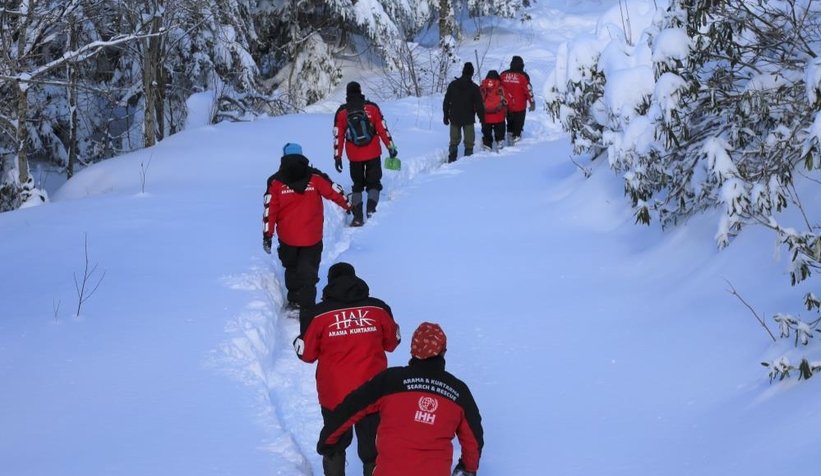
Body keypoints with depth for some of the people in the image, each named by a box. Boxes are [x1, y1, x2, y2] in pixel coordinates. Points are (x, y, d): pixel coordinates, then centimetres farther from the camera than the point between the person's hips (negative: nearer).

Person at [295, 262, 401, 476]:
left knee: (335, 443, 20)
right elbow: (391, 343, 9)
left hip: (333, 394, 0)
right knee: (372, 446, 14)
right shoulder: (378, 308, -6)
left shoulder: (318, 314, -10)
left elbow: (306, 354, -2)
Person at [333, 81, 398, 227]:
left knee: (357, 185, 14)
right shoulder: (372, 107, -4)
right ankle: (371, 210, -11)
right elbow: (383, 129, -3)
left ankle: (358, 217, 4)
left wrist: (337, 157, 6)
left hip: (354, 156, 1)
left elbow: (338, 136, 0)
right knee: (373, 184, 10)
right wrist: (391, 147, 6)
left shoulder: (341, 112, -1)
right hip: (373, 154, -1)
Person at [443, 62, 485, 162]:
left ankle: (451, 160, 8)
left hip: (454, 118, 3)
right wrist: (482, 117, 7)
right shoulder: (474, 87, -9)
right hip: (468, 120, -3)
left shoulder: (453, 84, -1)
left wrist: (446, 116, 12)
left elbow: (446, 102, 4)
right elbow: (479, 105, -6)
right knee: (469, 142, 4)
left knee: (454, 140, 12)